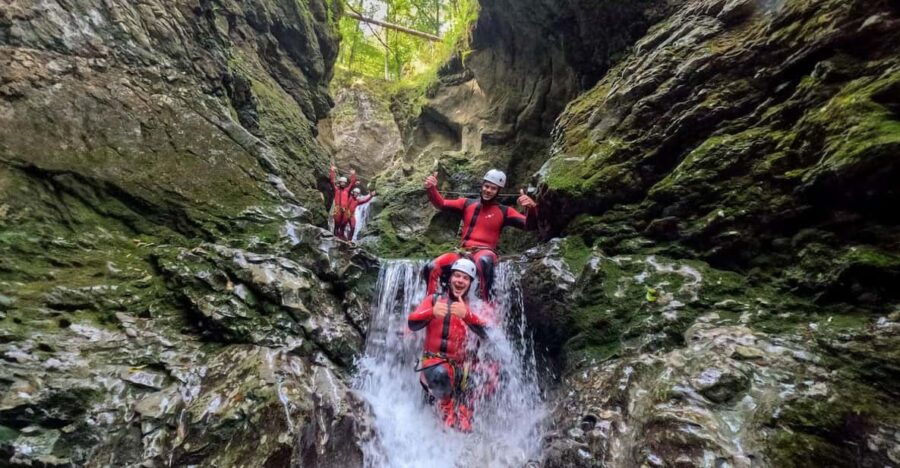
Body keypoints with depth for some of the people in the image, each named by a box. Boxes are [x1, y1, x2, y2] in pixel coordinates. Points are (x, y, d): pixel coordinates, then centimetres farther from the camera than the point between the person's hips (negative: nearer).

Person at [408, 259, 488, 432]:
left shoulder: (472, 307, 7)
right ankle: (449, 420, -14)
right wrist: (432, 312, -31)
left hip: (460, 365, 2)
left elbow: (486, 333, -13)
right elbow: (412, 323, -9)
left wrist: (466, 314, -32)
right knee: (439, 374, -33)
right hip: (433, 359, -2)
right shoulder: (434, 299, 5)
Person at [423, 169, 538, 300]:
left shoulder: (504, 211, 5)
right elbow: (442, 204, 6)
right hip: (463, 251, 3)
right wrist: (431, 189, -13)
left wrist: (531, 208, -27)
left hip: (485, 252, -3)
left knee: (483, 261, -41)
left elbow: (528, 225, -6)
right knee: (432, 267, -19)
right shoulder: (467, 203, 12)